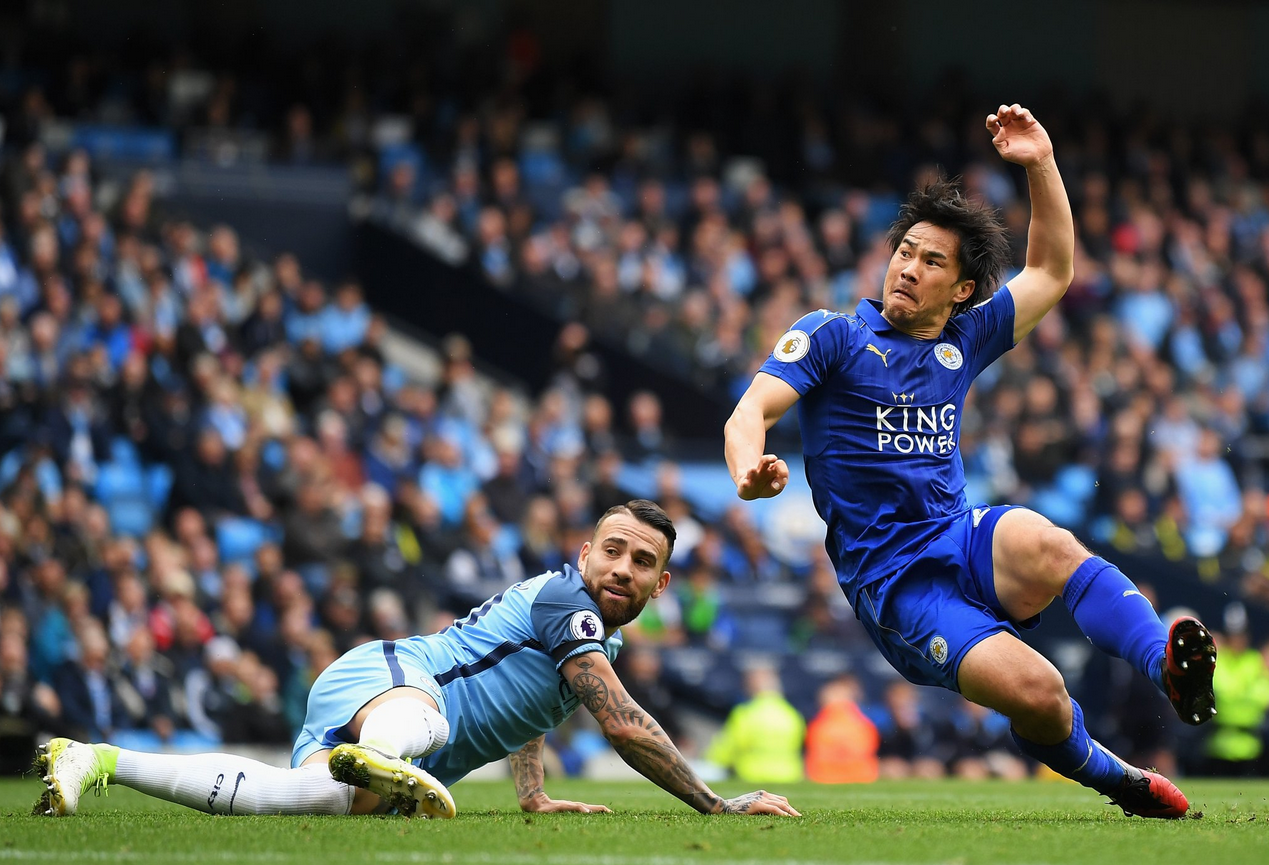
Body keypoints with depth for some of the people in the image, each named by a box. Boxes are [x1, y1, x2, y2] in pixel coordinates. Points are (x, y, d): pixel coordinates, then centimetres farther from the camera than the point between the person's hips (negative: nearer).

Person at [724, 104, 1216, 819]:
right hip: (892, 583, -3)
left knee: (1043, 543, -37)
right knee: (1035, 692, -28)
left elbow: (1053, 273, 25)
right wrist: (750, 469, -33)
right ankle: (1111, 776, -2)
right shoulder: (834, 336, 2)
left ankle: (1170, 666, -48)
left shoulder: (964, 340, 15)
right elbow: (750, 414, -9)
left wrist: (1041, 165, 13)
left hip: (966, 543, 3)